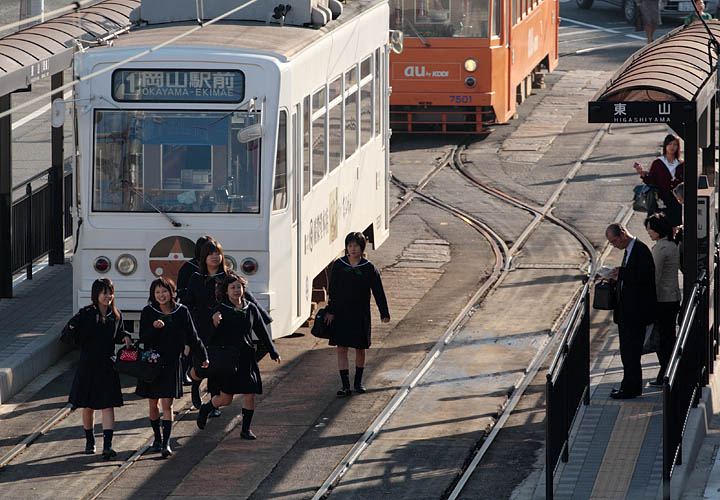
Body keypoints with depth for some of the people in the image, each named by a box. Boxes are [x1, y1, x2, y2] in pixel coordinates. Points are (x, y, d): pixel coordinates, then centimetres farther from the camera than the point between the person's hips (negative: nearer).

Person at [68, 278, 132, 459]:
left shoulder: (116, 316, 5)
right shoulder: (86, 314, -5)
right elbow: (78, 337, -12)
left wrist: (125, 337, -3)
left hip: (108, 366, 1)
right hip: (88, 365, -1)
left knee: (108, 406, -9)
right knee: (88, 406, 10)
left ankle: (107, 445, -16)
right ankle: (89, 441, 29)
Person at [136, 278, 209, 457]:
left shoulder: (181, 312, 0)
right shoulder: (148, 312, -1)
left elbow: (192, 337, 8)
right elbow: (143, 338, -6)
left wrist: (203, 356, 7)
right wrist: (154, 327, -24)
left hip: (171, 363, -1)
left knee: (167, 404, -9)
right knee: (152, 404, 9)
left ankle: (166, 443, -12)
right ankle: (157, 438, 26)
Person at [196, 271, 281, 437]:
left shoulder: (251, 309, 4)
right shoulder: (221, 310, -7)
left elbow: (262, 331, 14)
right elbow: (212, 338, -9)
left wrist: (273, 352, 17)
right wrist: (215, 323, -28)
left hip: (246, 358, 4)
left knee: (250, 394, -2)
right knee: (226, 398, -1)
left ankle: (246, 429, 11)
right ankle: (205, 409, 29)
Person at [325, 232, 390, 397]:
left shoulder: (369, 268, -4)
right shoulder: (339, 265, -1)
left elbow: (378, 292, -1)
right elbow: (332, 290, 4)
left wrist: (384, 313, -4)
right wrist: (330, 311, 1)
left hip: (360, 315, 0)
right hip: (341, 314, 0)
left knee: (360, 349, 9)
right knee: (342, 349, -4)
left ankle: (358, 382, 25)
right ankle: (345, 385, -3)